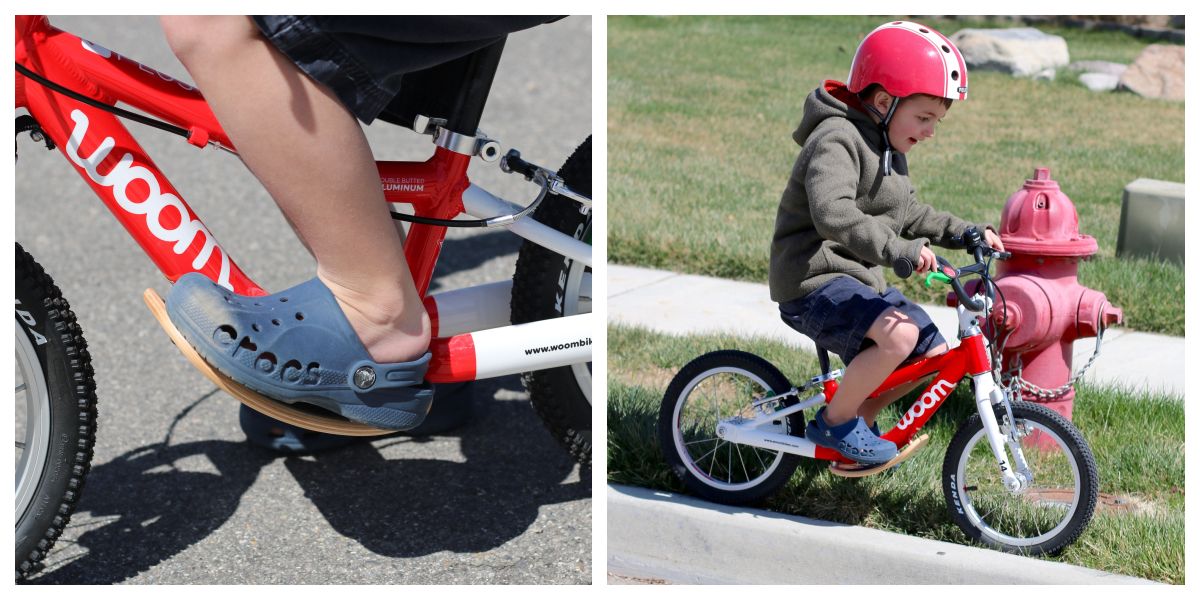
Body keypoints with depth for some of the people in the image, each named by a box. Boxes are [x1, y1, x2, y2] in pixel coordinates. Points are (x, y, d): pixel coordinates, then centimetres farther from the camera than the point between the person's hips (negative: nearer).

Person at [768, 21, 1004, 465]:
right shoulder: (838, 140, -18)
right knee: (900, 334, -31)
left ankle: (860, 416, 23)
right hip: (814, 282, -10)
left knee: (934, 354, 5)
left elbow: (908, 214, 27)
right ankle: (834, 422, -11)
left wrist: (966, 232, 16)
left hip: (860, 280, 10)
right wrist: (899, 249, -42)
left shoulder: (888, 149, 16)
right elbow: (833, 213, -34)